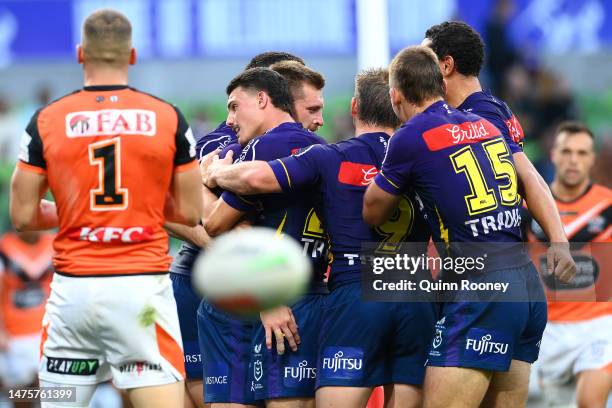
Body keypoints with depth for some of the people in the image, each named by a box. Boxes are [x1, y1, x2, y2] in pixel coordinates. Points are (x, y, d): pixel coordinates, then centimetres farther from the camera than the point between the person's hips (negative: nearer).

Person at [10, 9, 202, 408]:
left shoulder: (46, 121, 1)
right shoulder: (168, 117, 0)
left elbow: (24, 215, 4)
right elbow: (190, 212, 4)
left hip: (74, 287, 1)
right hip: (143, 282, -1)